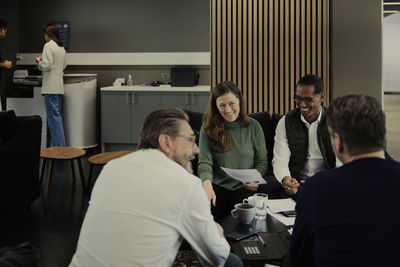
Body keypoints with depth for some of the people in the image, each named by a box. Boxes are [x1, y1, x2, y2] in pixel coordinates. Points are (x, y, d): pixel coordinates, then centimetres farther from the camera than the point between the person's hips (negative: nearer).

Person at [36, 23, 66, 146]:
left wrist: (39, 62, 3)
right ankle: (61, 145, 17)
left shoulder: (48, 46, -10)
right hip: (59, 87, 8)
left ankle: (59, 146, -7)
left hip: (51, 87, -8)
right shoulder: (61, 48, 14)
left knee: (54, 117, -7)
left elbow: (46, 66, -16)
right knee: (57, 116, 14)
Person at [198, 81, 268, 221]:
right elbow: (205, 162, -5)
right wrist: (208, 186, -25)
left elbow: (262, 161, 13)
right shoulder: (208, 128, 4)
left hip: (244, 187, 0)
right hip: (218, 185, 0)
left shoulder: (253, 126, 7)